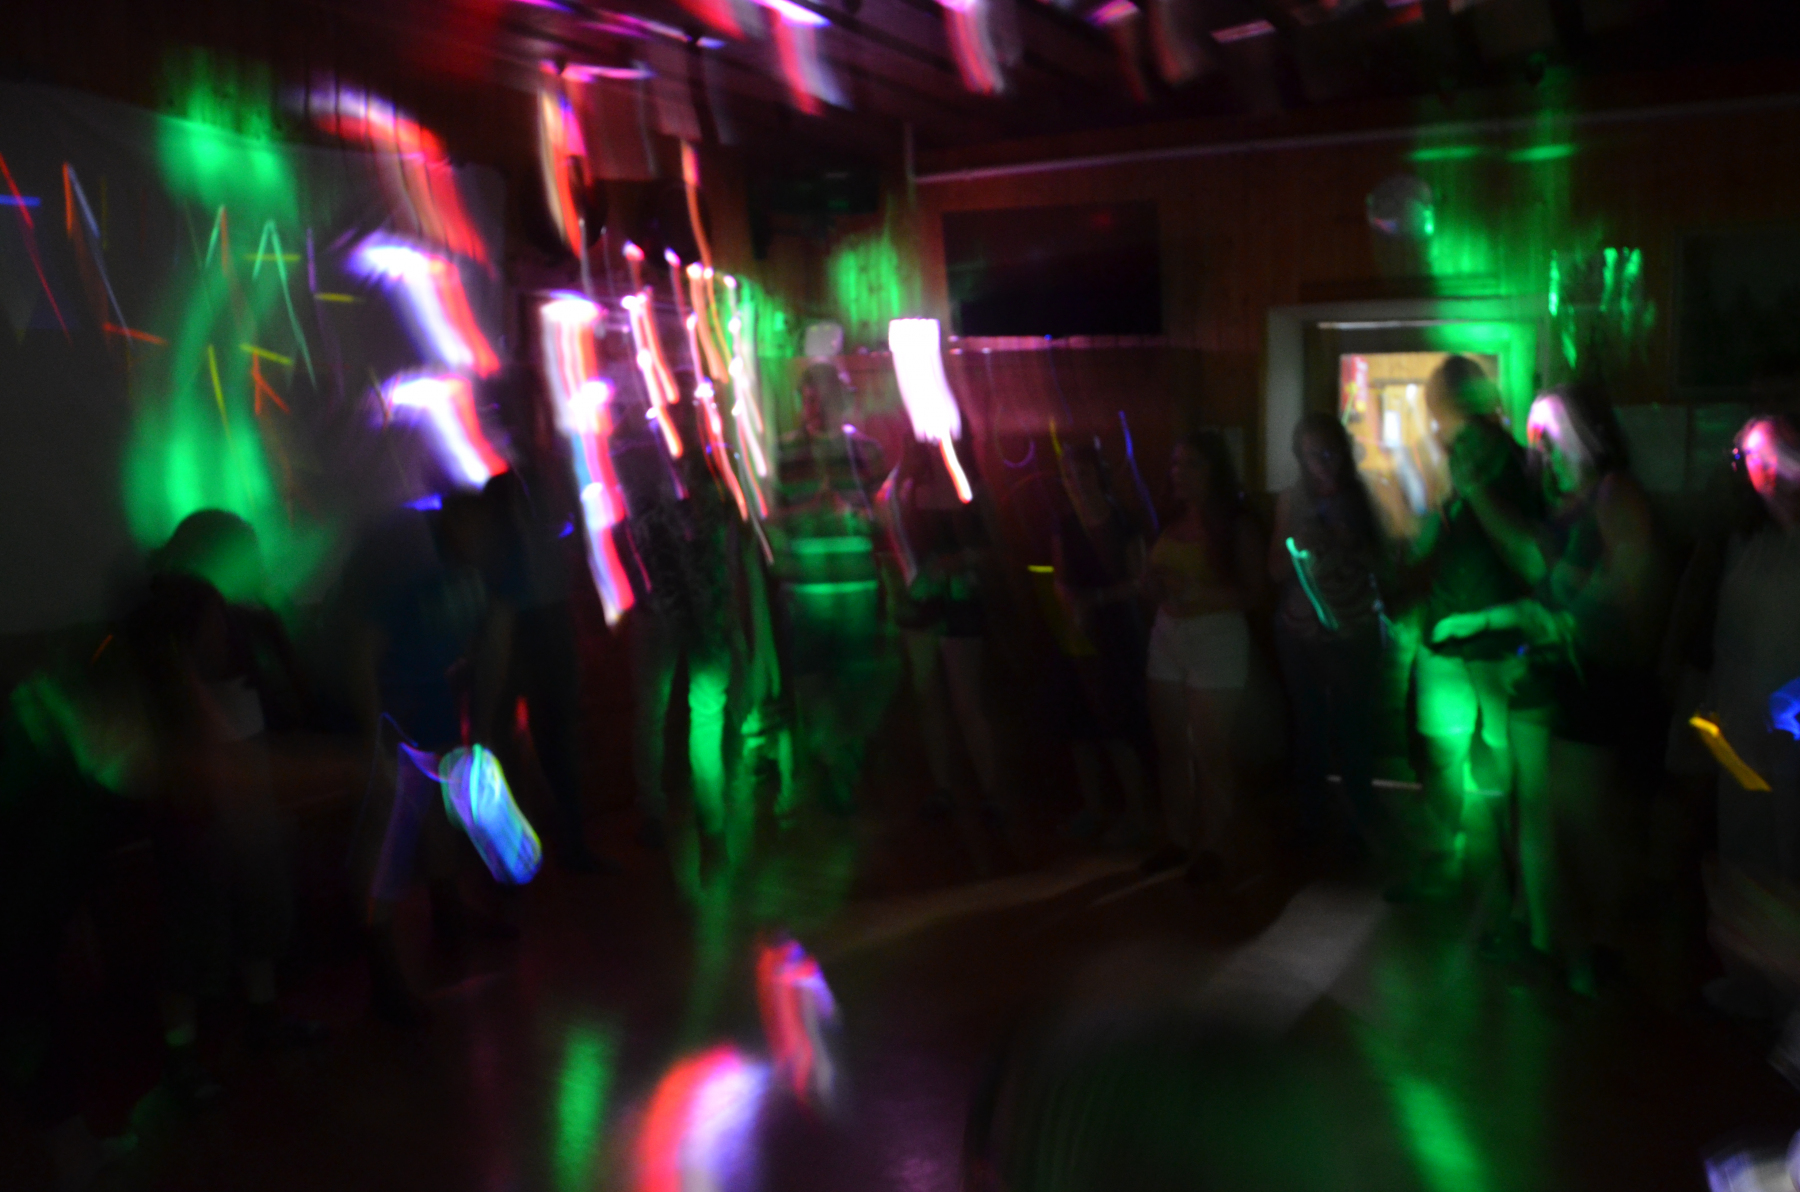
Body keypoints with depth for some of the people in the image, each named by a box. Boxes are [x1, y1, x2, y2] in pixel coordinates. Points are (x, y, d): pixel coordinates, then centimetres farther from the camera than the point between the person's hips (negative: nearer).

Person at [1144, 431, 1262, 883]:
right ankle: (1179, 839, 20)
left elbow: (1251, 594, -10)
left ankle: (1211, 846, 11)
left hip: (1216, 637, -6)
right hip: (1167, 637, 6)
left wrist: (1199, 592, -21)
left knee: (1210, 751, -1)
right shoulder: (1171, 523, 10)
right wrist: (1159, 587, -2)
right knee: (1172, 747, 10)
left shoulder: (1233, 527, -5)